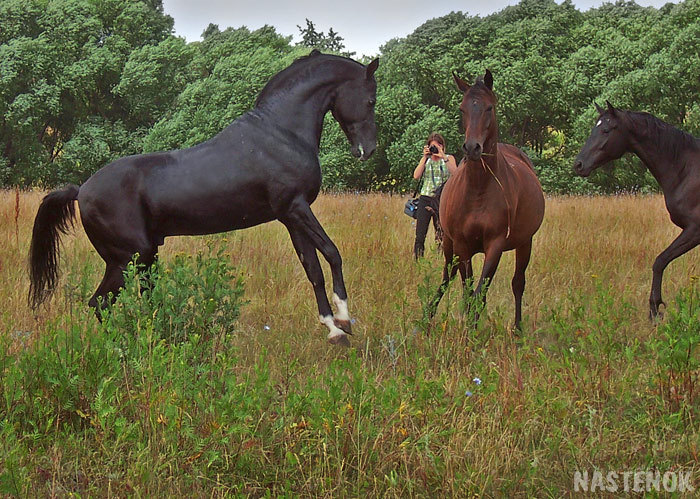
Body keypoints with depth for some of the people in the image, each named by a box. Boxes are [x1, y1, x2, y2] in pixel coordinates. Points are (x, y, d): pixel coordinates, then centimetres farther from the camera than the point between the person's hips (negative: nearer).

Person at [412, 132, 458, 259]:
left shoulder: (449, 158, 7)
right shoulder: (426, 159, 13)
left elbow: (455, 174, -12)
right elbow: (416, 176, -2)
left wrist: (443, 157, -15)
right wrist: (425, 158, -5)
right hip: (426, 199, 1)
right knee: (420, 235, -5)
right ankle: (416, 261, -1)